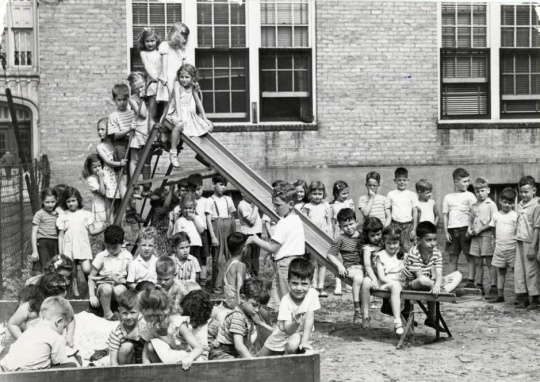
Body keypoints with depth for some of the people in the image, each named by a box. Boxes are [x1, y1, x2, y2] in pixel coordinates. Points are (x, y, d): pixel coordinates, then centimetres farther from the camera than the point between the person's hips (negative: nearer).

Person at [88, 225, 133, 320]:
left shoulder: (127, 257, 1)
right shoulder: (101, 256, 0)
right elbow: (91, 277, 2)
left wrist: (123, 280, -17)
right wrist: (92, 296, -8)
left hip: (120, 284, 0)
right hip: (103, 283, 0)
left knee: (119, 290, -37)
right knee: (107, 288, -37)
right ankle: (107, 315, -17)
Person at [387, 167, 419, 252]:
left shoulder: (412, 195, 5)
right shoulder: (391, 194, 7)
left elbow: (415, 212, 5)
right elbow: (389, 213, 10)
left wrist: (414, 229, 1)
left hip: (408, 225, -1)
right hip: (395, 225, 1)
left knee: (407, 248, -6)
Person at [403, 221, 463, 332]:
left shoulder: (437, 253, -5)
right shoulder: (413, 254, -20)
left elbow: (439, 275, -16)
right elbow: (419, 276, -24)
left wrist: (437, 286, -37)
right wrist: (434, 284, -37)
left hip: (430, 283, 7)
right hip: (412, 284, -7)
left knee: (457, 275, -7)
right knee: (424, 280, -42)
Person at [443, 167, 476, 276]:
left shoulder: (469, 196, 3)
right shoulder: (448, 197, 11)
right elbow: (445, 215, 10)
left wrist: (470, 230, -12)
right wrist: (446, 232, 2)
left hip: (465, 229, -2)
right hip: (452, 230, 3)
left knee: (469, 257, -2)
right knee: (453, 259, 6)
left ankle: (470, 281, -1)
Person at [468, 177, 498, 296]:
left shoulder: (491, 204, -5)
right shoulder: (474, 205, 14)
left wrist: (480, 229, -14)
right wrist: (469, 229, 3)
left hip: (487, 236, -6)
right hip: (475, 237, 6)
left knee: (490, 263, -4)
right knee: (477, 263, 10)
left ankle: (494, 287, 0)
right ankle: (479, 286, 18)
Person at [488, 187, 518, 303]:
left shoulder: (515, 215, -5)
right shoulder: (496, 215, 6)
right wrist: (496, 239, 7)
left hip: (512, 248, -4)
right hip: (499, 248, 4)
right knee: (500, 271, 11)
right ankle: (500, 295, 18)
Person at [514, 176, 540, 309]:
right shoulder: (520, 205, 10)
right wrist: (516, 240, 11)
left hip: (529, 242, -7)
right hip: (519, 241, 7)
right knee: (519, 270, 8)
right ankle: (522, 297, 16)